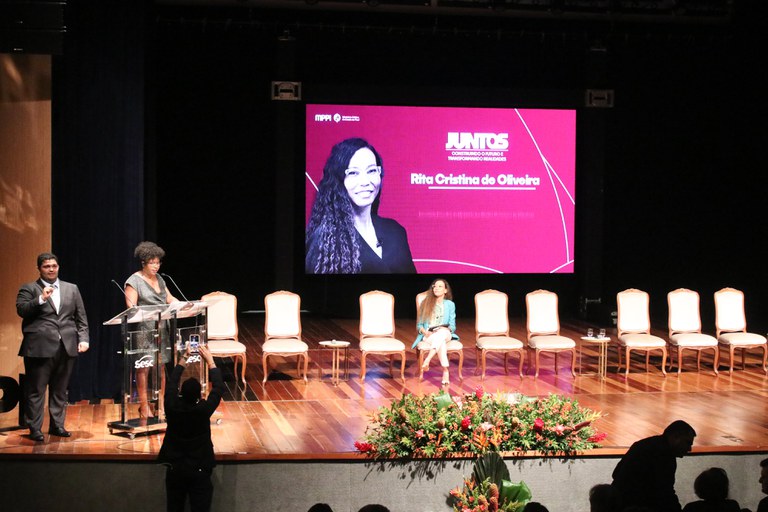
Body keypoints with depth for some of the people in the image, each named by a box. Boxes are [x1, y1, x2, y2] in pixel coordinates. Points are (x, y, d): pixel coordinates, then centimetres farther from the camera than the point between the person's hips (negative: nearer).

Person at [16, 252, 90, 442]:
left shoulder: (72, 289, 16)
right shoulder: (28, 289, 5)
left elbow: (81, 317, 14)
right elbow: (21, 311, -9)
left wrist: (83, 338, 3)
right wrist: (41, 299, -20)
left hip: (67, 346, 4)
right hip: (40, 347, -4)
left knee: (60, 389, 8)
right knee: (36, 390, -2)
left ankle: (57, 425, 16)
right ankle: (35, 428, 3)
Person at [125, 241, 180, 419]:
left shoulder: (159, 279, 16)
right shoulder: (134, 281, -6)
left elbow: (170, 299, 17)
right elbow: (131, 307, -12)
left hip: (161, 329, 6)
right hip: (143, 330, -6)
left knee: (160, 366, 7)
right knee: (143, 368, -2)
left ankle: (161, 405, 14)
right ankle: (144, 407, 5)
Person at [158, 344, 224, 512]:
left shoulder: (172, 408, -13)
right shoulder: (203, 411, -18)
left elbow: (171, 383, 5)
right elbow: (218, 387, -5)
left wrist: (184, 358, 15)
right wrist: (210, 360, 5)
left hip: (175, 470, 3)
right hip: (199, 471, -3)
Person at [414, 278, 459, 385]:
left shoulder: (450, 304, 15)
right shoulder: (425, 303, 13)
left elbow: (452, 326, 10)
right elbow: (419, 325, 11)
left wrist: (445, 329, -14)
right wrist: (426, 333, -11)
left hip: (445, 334, 0)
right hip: (428, 336, 0)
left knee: (443, 332, -41)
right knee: (441, 342, -39)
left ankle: (427, 360, -51)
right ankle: (445, 371, -50)